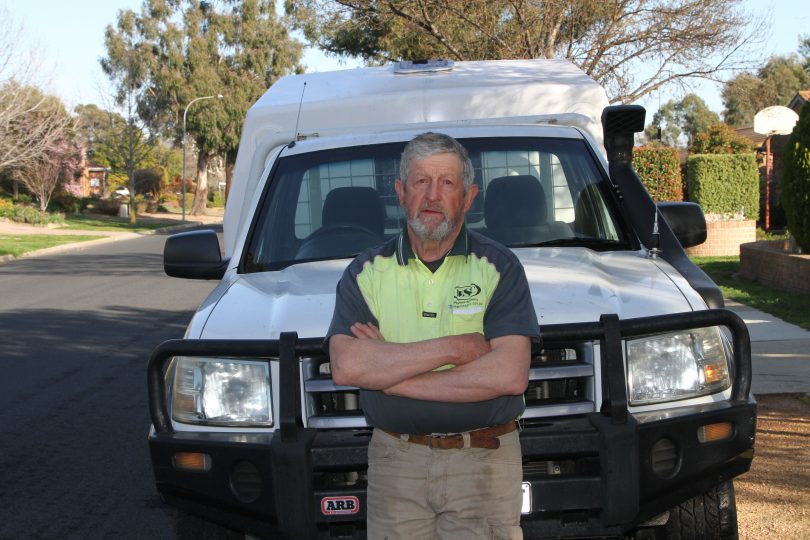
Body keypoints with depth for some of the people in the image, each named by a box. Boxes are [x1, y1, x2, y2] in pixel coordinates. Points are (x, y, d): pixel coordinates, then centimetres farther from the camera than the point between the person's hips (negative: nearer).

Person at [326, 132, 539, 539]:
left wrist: (388, 371, -12)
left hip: (484, 461, -1)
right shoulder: (366, 272, 5)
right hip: (393, 460, 1)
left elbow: (510, 375, -14)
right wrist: (456, 347, -15)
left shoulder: (498, 266, 0)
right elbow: (346, 367, -10)